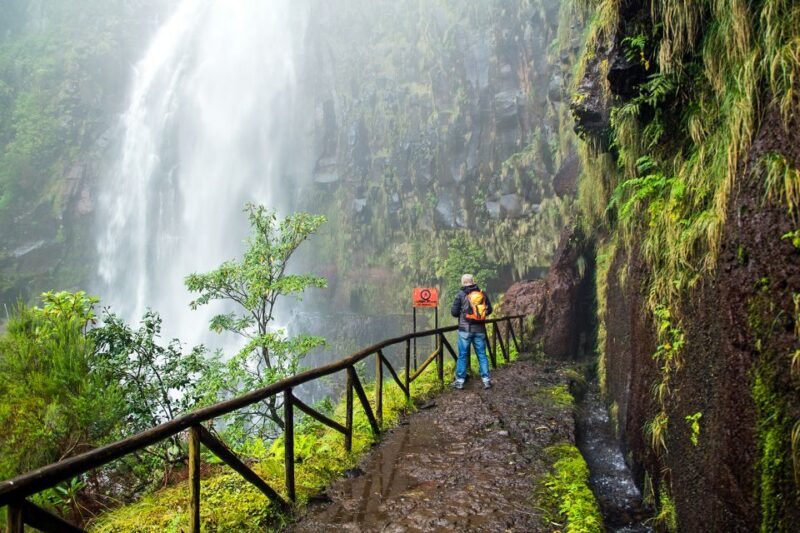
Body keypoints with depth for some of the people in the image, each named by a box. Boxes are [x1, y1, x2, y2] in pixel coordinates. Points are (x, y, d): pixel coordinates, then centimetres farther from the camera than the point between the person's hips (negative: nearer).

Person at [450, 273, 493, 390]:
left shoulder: (461, 294, -7)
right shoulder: (483, 294, 2)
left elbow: (454, 312, -4)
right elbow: (489, 310, 8)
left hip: (465, 329, -2)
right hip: (480, 329, 3)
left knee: (462, 355, 6)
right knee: (482, 355, 11)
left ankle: (460, 381, 9)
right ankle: (486, 380, 11)